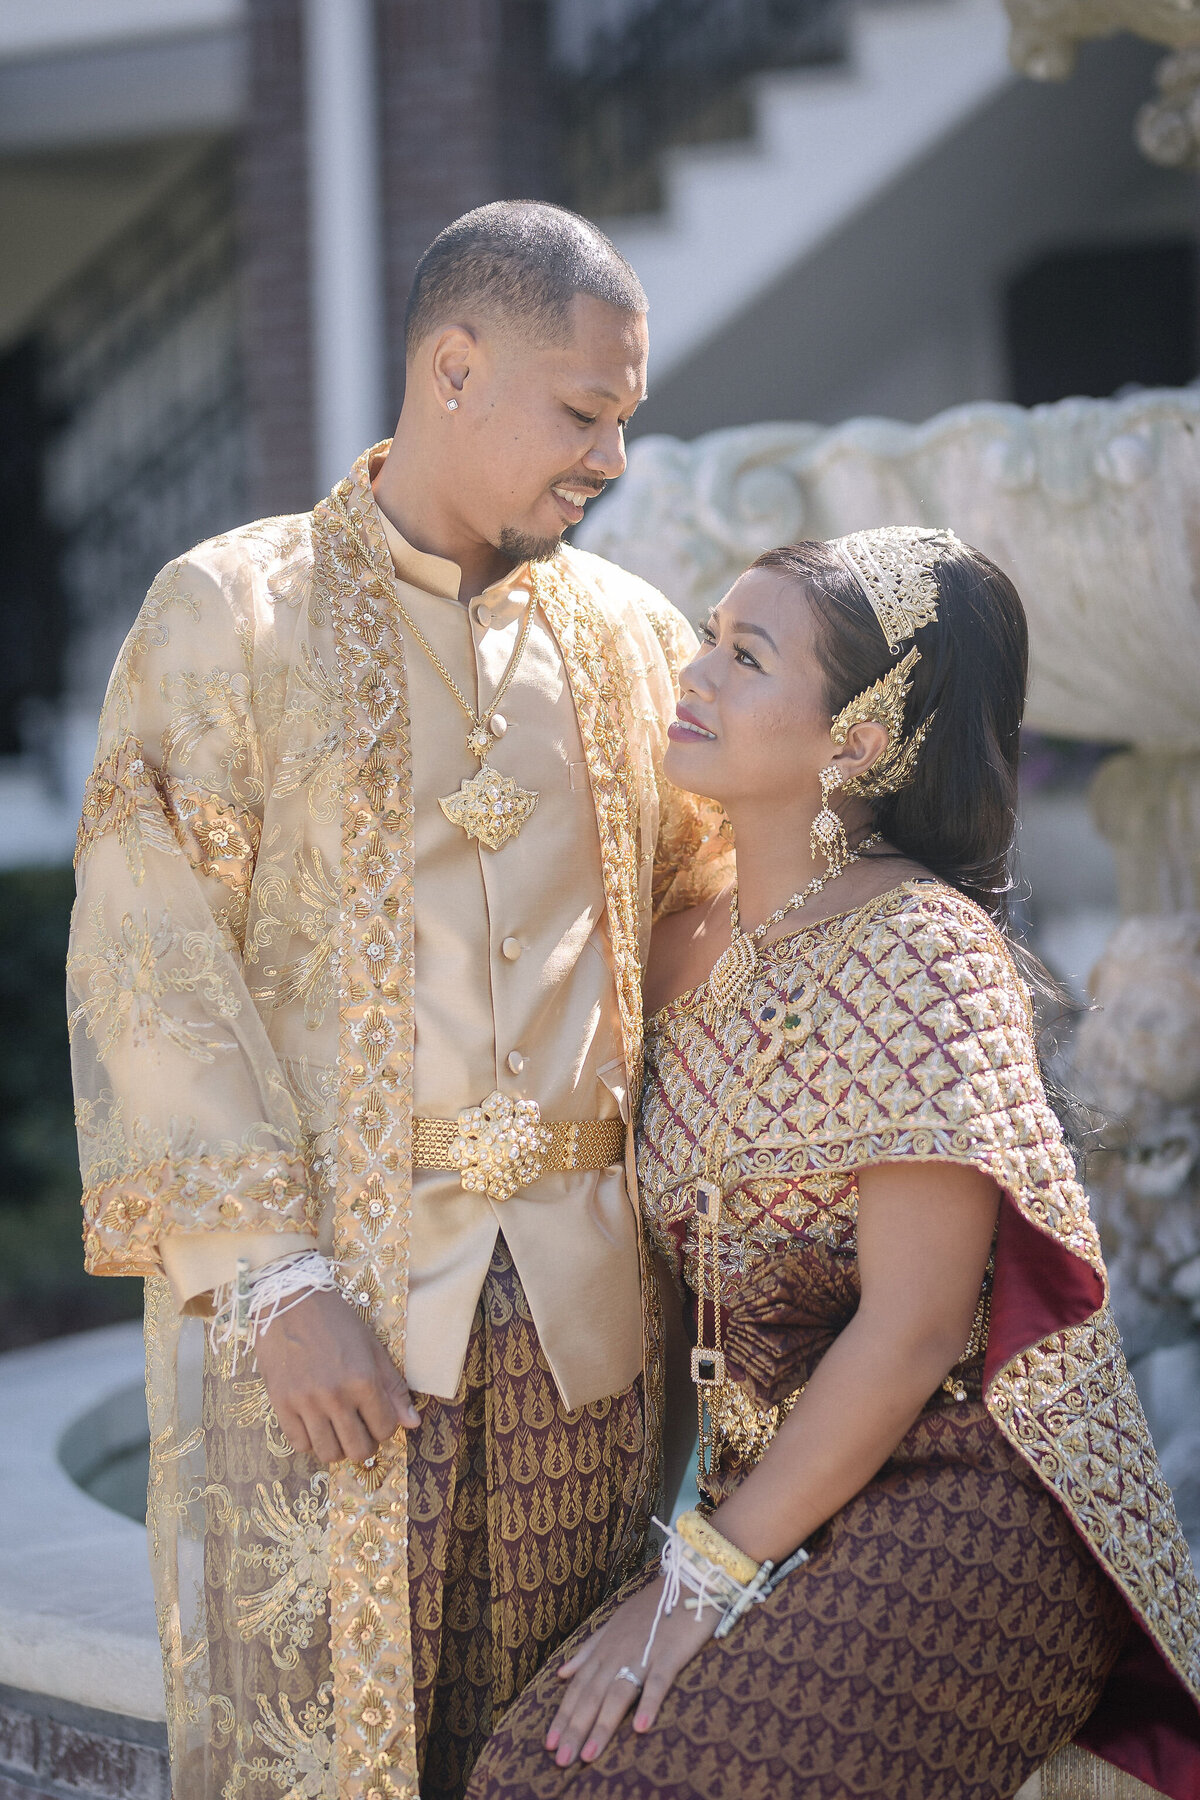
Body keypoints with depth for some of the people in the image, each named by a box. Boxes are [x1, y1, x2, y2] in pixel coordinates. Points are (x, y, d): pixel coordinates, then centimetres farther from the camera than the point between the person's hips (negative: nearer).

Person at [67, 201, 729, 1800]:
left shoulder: (630, 635, 12)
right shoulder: (229, 615, 0)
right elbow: (152, 971, -6)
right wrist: (269, 1277, -14)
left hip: (582, 1309, 4)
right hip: (317, 1296, -4)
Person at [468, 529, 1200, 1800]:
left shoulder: (918, 947, -14)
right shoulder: (692, 949, 10)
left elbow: (910, 1331, -15)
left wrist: (708, 1573, -11)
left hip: (960, 1515, -7)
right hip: (777, 1499, 7)